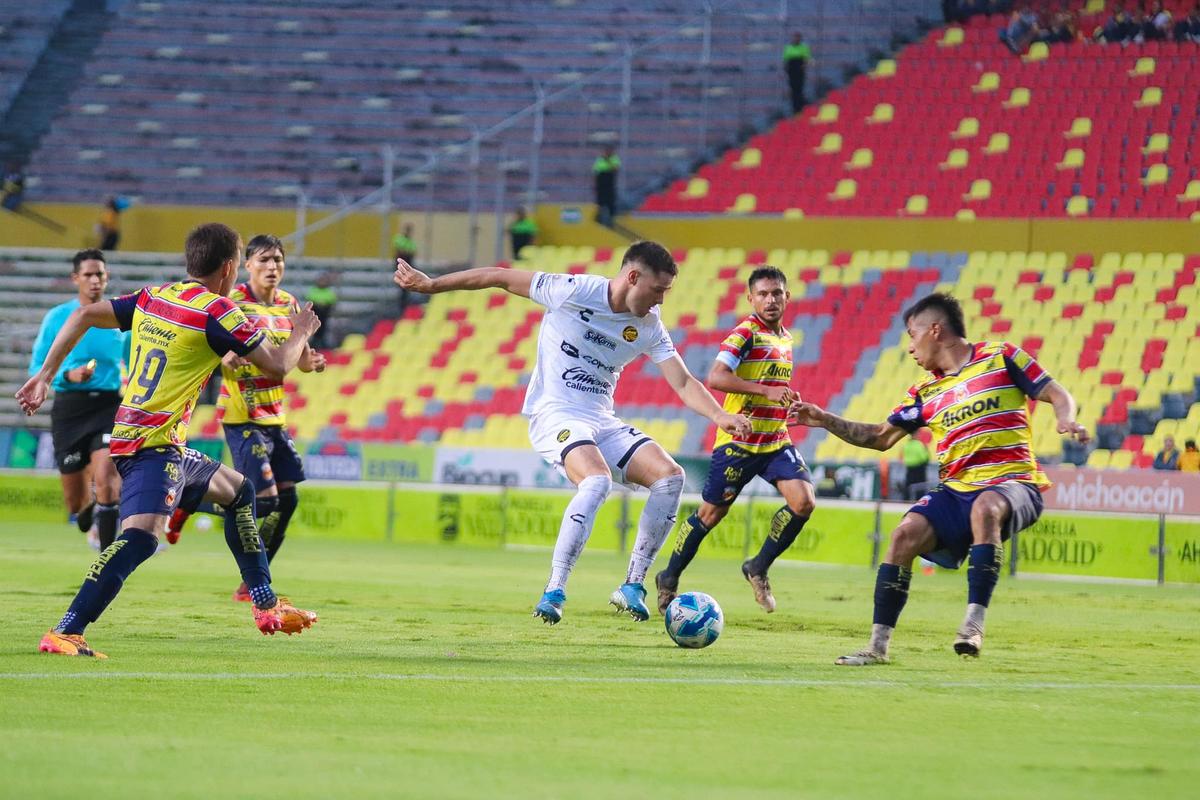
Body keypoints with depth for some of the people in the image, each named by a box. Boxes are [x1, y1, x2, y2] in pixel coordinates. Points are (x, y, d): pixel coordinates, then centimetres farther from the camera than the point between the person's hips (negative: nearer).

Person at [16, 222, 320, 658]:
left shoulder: (153, 298, 10)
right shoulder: (216, 312, -12)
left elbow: (83, 316, 8)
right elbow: (277, 364, -4)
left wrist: (44, 375, 12)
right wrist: (300, 333, 17)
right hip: (153, 446, -10)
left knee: (237, 491, 27)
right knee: (141, 536, -27)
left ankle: (266, 605, 36)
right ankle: (64, 634, -38)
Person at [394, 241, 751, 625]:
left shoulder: (649, 327, 5)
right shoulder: (573, 291, -11)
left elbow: (684, 383, 2)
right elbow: (501, 277, -4)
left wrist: (720, 416, -17)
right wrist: (431, 284, 0)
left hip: (602, 420, 6)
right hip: (556, 415, -6)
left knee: (670, 475, -13)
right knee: (597, 480, -34)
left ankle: (633, 585, -6)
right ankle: (554, 592, -31)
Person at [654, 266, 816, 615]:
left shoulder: (785, 338, 13)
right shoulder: (746, 333, -13)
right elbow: (715, 377, -26)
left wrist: (788, 403, 15)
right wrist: (767, 391, -31)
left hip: (776, 442, 6)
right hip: (738, 441, -6)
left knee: (804, 502, -13)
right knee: (711, 513, 3)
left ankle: (759, 568, 5)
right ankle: (669, 579, 22)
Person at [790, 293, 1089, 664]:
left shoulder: (1000, 356, 2)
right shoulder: (925, 392, 16)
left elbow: (1056, 395, 2)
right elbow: (882, 437, 23)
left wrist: (1066, 420, -20)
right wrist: (826, 420, 14)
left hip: (1011, 482, -5)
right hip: (956, 490, 5)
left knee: (985, 508, -39)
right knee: (906, 534, -19)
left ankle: (974, 624, -39)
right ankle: (878, 645, -11)